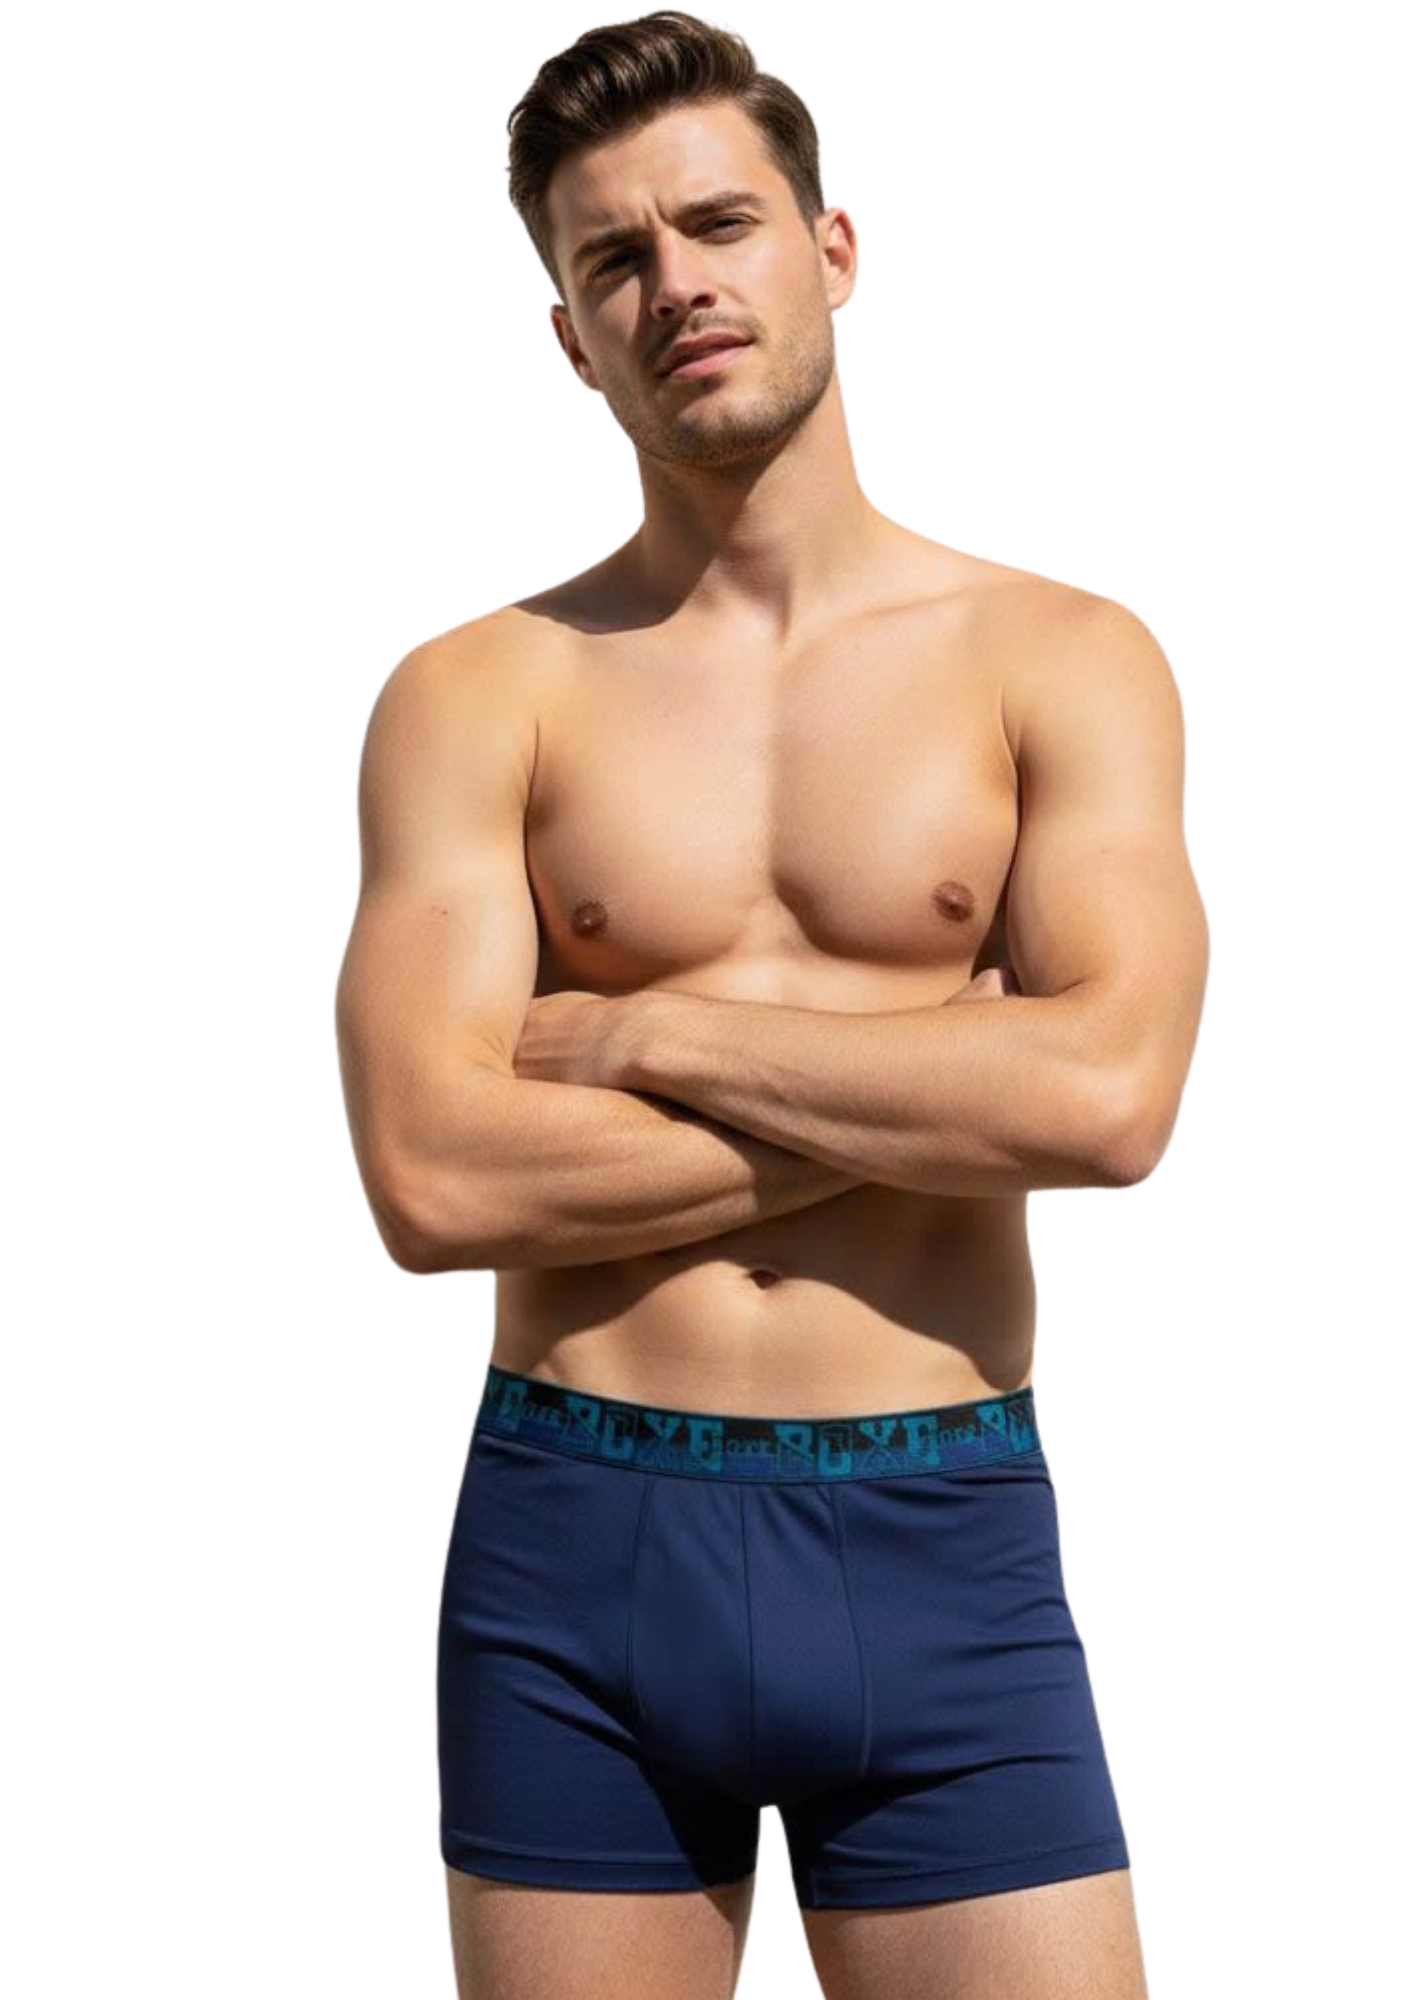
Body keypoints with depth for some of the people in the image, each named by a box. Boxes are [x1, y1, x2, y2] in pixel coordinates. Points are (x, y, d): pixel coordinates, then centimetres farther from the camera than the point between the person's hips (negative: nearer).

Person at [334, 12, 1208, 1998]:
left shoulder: (1062, 660, 2)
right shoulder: (477, 698, 1)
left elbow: (1112, 1092, -13)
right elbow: (434, 1177, -11)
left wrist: (646, 1034, -10)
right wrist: (935, 1099, -10)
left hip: (945, 1555, 0)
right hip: (573, 1550, 0)